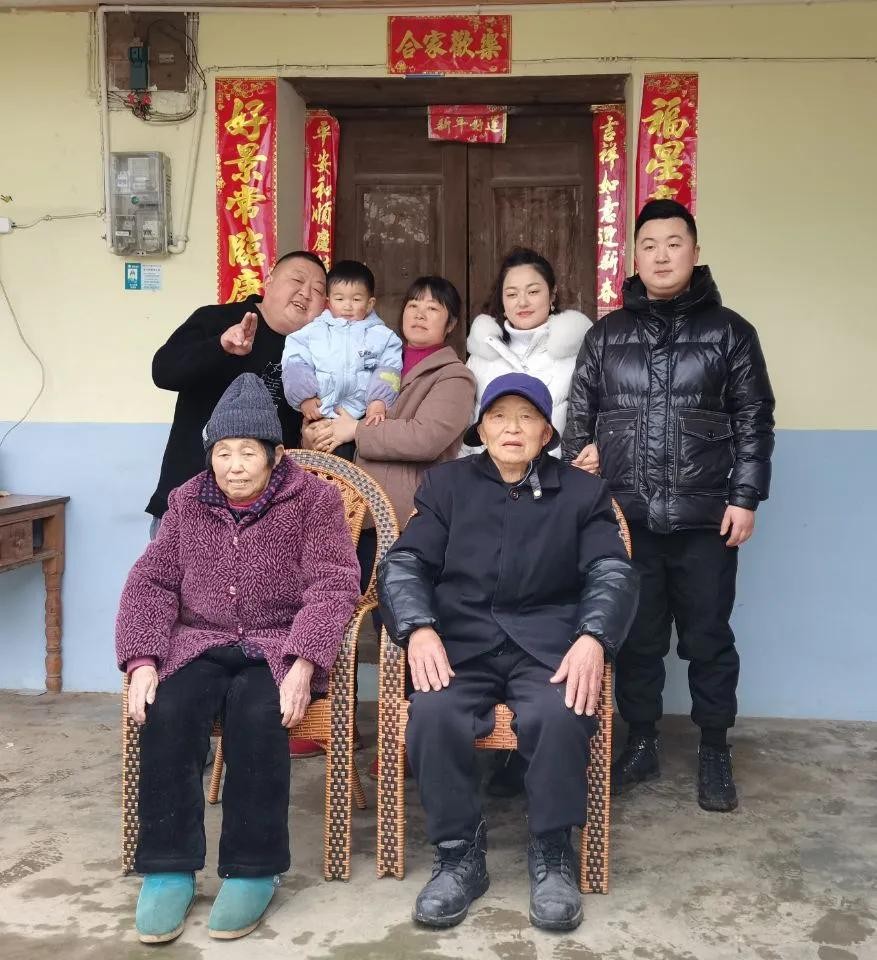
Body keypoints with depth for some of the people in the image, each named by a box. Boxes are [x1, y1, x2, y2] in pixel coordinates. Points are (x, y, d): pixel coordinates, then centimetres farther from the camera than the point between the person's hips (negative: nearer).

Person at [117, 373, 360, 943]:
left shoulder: (314, 499, 0)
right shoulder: (188, 502, 11)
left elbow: (333, 586, -9)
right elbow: (151, 582, 7)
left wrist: (302, 666, -22)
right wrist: (142, 661, -9)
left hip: (280, 646, -3)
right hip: (200, 643, 3)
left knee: (255, 716, -33)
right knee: (168, 714, -28)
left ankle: (254, 869, -17)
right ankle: (169, 870, -16)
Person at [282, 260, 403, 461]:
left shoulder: (382, 336, 12)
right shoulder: (313, 331, 13)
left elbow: (388, 371, 3)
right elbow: (296, 365, 7)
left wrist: (379, 402, -12)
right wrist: (304, 397, -6)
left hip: (364, 416, 0)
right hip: (321, 414, 0)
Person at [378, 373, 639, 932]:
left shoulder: (583, 492, 14)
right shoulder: (447, 483, 15)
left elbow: (614, 574, 1)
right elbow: (403, 563, 5)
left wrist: (593, 638, -20)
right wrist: (420, 629, -16)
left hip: (548, 641, 0)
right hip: (461, 638, 1)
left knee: (562, 715, -32)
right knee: (433, 715, -30)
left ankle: (553, 853, -8)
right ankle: (460, 853, -8)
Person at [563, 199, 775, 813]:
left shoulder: (728, 331, 4)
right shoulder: (606, 334, 10)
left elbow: (754, 420, 3)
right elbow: (578, 411, 15)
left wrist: (745, 498, -4)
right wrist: (578, 458, -1)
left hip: (705, 519, -2)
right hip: (624, 518, 2)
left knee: (708, 639, 7)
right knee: (634, 638, 10)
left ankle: (715, 752, 22)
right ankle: (642, 745, 25)